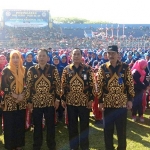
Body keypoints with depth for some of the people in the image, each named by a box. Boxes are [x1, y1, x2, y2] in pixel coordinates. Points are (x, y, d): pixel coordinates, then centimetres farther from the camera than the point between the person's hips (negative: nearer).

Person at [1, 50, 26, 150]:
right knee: (9, 125, 2)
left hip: (22, 102, 3)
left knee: (20, 124, 9)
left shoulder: (24, 70, 7)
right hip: (9, 102, -3)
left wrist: (22, 95, -8)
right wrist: (13, 95, -13)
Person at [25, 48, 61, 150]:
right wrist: (29, 101, 0)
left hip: (50, 102, -1)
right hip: (36, 102, 1)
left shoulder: (53, 69, -2)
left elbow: (58, 84, -1)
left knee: (51, 125, 9)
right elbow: (28, 86, 2)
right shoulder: (31, 70, 1)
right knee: (37, 125, 12)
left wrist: (57, 98, -6)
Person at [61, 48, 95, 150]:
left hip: (84, 101, -1)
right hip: (70, 101, 2)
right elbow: (63, 85, 5)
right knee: (72, 125, 10)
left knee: (84, 125, 8)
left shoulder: (88, 69, -1)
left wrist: (91, 99, -7)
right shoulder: (66, 69, 4)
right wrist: (63, 99, 1)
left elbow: (92, 84, -2)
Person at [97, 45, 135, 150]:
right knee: (108, 129, 10)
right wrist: (100, 101, -3)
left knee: (122, 129, 9)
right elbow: (99, 86, 0)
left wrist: (130, 99, -3)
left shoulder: (125, 67, 0)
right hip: (108, 103, 1)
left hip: (122, 103, 0)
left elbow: (130, 84, 1)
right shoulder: (103, 68, 0)